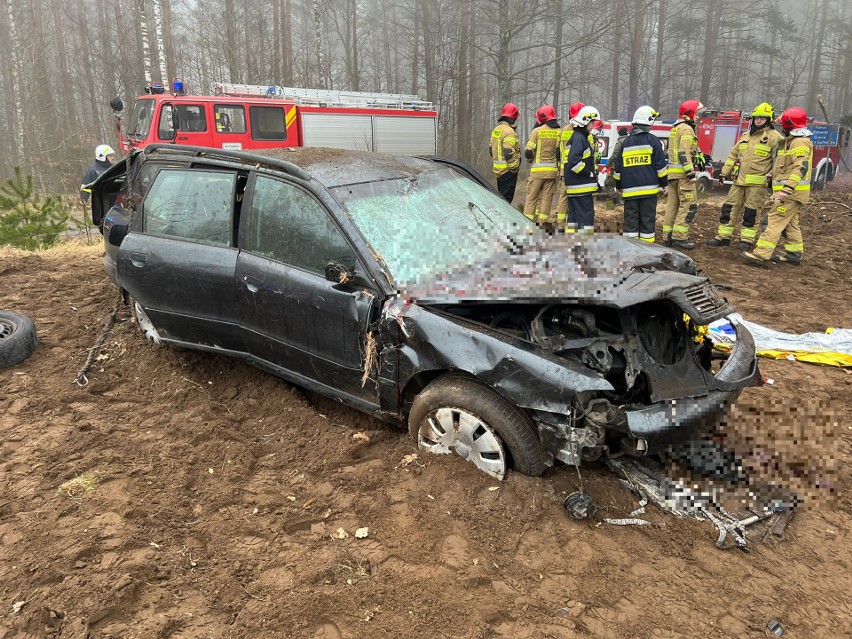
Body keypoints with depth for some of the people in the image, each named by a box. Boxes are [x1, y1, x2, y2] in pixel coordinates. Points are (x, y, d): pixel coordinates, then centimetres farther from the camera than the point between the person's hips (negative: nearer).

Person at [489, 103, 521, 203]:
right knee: (506, 197, -6)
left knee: (500, 196, 17)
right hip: (508, 170, -9)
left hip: (498, 169, 9)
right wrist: (514, 167, -15)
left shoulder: (496, 130, 13)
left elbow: (491, 148, 18)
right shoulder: (509, 131, -16)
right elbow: (509, 153, -23)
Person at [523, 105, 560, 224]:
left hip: (538, 169, -3)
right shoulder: (559, 132, 2)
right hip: (552, 170, 3)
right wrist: (559, 166, 14)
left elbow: (528, 151, -9)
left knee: (532, 196, 4)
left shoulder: (537, 131, -7)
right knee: (547, 197, 8)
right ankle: (542, 221, 10)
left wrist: (530, 159, 11)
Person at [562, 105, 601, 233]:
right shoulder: (579, 138, -14)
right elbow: (574, 162, -25)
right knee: (586, 216, -7)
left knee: (574, 215, 13)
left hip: (574, 186, 10)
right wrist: (590, 173, -15)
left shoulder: (579, 137, 18)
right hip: (582, 186, -10)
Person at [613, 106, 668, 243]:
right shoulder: (652, 140, -3)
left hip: (630, 189, 3)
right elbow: (660, 164, -4)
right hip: (649, 188, -3)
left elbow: (618, 166, 13)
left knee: (631, 219, 5)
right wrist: (664, 183, 7)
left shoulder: (626, 142, 9)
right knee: (647, 219, 2)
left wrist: (619, 185, 24)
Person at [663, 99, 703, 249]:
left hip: (672, 172, 10)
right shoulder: (687, 129, -10)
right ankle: (679, 237, -11)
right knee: (689, 205, -8)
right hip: (682, 173, -10)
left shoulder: (675, 129, 20)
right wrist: (691, 173, -22)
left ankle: (668, 236, 12)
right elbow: (684, 153, -20)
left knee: (673, 204, 10)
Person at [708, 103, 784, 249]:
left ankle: (747, 239, 8)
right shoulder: (746, 135, 16)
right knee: (729, 207, 5)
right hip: (739, 180, 6)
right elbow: (733, 154, 21)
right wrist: (724, 172, 17)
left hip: (757, 182, -6)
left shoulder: (774, 137, -3)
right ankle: (723, 236, 12)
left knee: (750, 211, -1)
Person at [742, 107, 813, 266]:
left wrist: (786, 190, -35)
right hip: (789, 191, 10)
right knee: (790, 223, 14)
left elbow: (801, 168, -27)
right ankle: (794, 254, 21)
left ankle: (761, 254, -21)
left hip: (791, 192, -10)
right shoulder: (794, 141, 18)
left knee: (775, 221, -15)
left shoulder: (800, 142, -16)